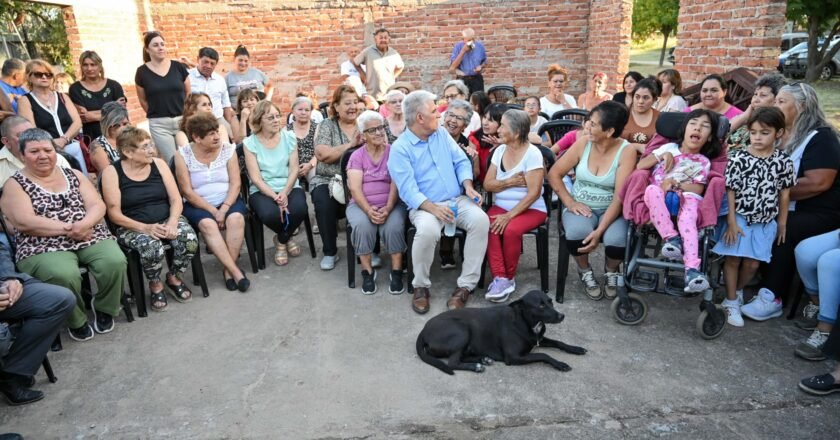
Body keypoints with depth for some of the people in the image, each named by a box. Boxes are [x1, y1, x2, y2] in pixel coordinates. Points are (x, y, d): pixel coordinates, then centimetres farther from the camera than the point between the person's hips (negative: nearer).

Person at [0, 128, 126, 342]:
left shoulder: (74, 175, 14)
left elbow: (98, 206, 4)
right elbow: (25, 222, -10)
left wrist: (83, 224, -18)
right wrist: (69, 228, -15)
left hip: (89, 237, 3)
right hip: (43, 247, -3)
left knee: (115, 261, -26)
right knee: (65, 275, -34)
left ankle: (103, 307, 4)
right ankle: (76, 320, -3)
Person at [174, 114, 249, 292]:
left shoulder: (228, 149, -1)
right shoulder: (183, 155, -6)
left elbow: (235, 183, -5)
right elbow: (187, 191, -9)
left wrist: (224, 208, -19)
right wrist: (213, 211, -17)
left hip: (228, 201, 2)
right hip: (197, 205, -1)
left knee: (236, 218, -30)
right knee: (208, 224, -32)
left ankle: (228, 270, -18)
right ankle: (235, 271, -27)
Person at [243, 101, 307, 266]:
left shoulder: (289, 137, 4)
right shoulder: (250, 143, -3)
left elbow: (294, 169, 0)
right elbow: (255, 178, -8)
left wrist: (284, 193, -17)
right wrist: (275, 197, -20)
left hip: (289, 187, 2)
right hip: (262, 190, -2)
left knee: (300, 209, -31)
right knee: (270, 214, -33)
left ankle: (281, 241, 5)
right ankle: (287, 238, 7)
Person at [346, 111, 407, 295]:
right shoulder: (356, 156, 6)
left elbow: (396, 184, -6)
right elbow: (355, 188, -6)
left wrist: (388, 208, -23)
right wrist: (369, 210, -23)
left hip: (391, 204, 0)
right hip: (361, 205, 1)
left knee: (394, 226, -31)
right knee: (362, 225, -31)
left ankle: (397, 271, -14)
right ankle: (368, 271, -13)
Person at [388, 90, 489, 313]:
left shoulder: (442, 133, 11)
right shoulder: (400, 148, -7)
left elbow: (461, 162, 12)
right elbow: (408, 190, -17)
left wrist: (468, 185, -9)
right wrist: (433, 208, -32)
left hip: (457, 200, 5)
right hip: (425, 206, -4)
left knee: (481, 220, -26)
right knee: (428, 230, -37)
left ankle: (466, 285, -17)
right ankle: (421, 286, -11)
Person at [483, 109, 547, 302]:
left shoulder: (532, 153, -12)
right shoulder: (500, 150, 7)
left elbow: (534, 193, -17)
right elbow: (487, 184, 4)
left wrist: (510, 215, -23)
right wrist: (510, 182, -14)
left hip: (530, 209, -5)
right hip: (501, 206, 5)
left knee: (511, 230, -33)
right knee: (488, 228, -27)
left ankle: (509, 278, -12)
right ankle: (500, 278, -23)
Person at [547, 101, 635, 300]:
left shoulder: (627, 151, -13)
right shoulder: (583, 143, -5)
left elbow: (620, 197, -19)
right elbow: (554, 173, 1)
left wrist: (599, 231, -29)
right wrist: (569, 202, -12)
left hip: (611, 210, -1)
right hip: (580, 207, 1)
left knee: (617, 239, -33)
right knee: (577, 232, -34)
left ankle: (611, 271, 7)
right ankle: (584, 271, 3)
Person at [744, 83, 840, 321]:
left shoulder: (820, 137, -9)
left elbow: (818, 183, -21)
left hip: (818, 212, -6)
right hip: (781, 208, 6)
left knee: (781, 235, -32)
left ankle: (772, 298, -21)